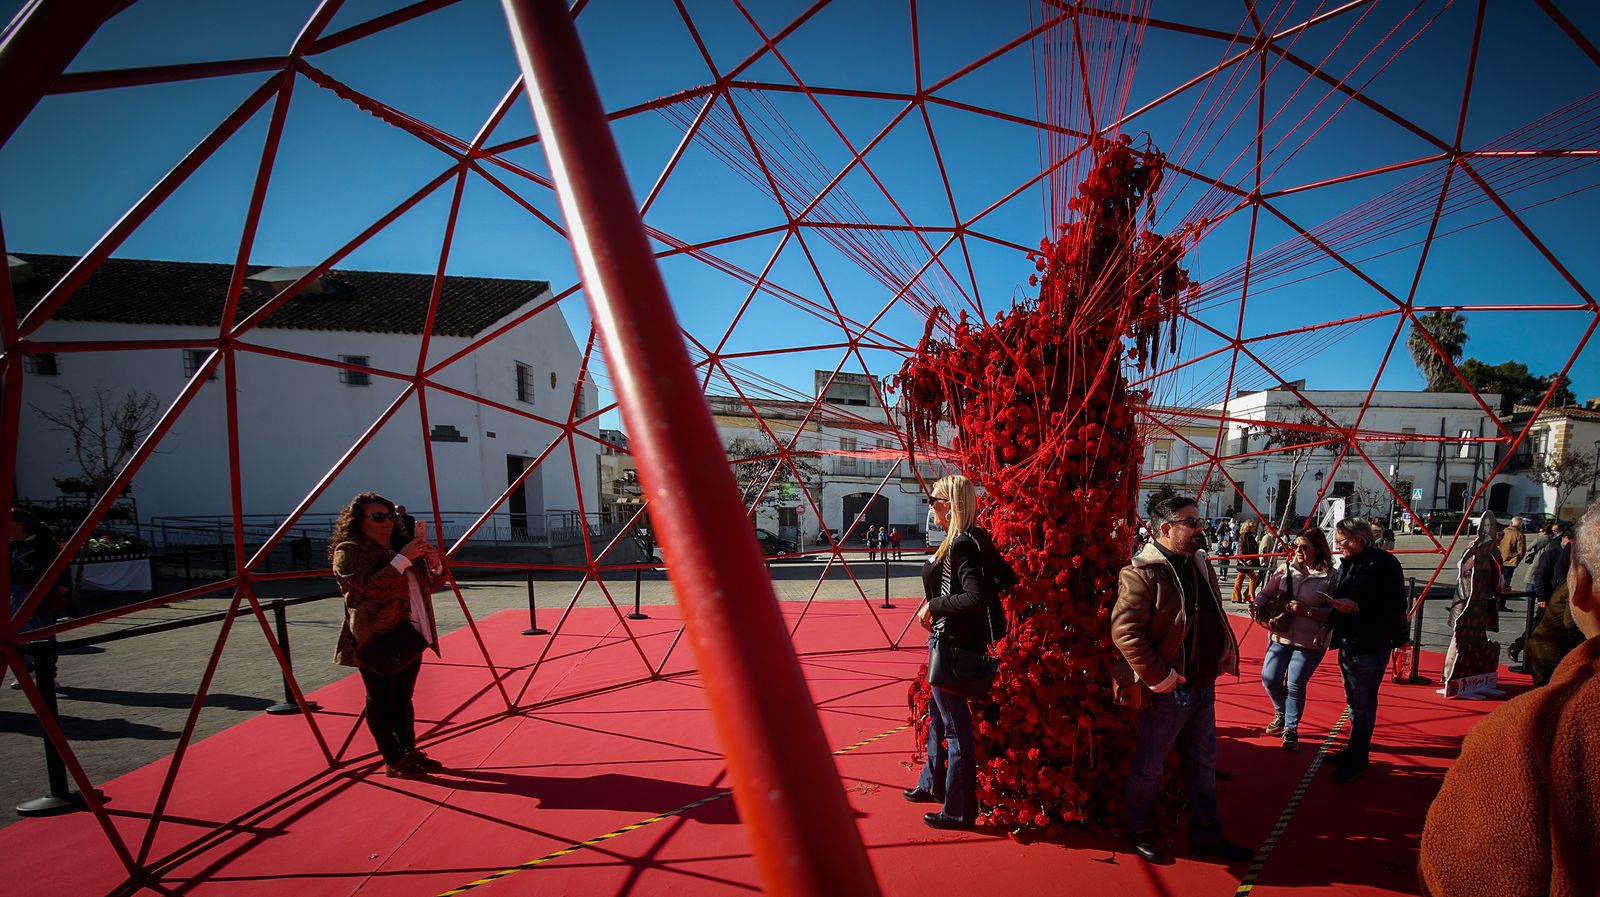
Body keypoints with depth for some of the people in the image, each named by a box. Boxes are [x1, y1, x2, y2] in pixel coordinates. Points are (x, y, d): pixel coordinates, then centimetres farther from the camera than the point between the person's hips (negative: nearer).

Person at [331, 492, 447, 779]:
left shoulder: (399, 548, 16)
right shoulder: (349, 551, -7)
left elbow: (431, 584, 18)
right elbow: (371, 587, -23)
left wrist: (434, 563, -3)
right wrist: (403, 559, -27)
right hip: (377, 640, -7)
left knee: (403, 698, 13)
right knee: (381, 700, 1)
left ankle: (410, 751, 21)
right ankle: (393, 761, 9)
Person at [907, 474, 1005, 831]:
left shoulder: (962, 545, -22)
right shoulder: (972, 539, 8)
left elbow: (976, 597, -31)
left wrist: (933, 605, -19)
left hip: (954, 645, -11)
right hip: (949, 641, 11)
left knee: (955, 725, 3)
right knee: (937, 715, 24)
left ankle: (959, 810, 17)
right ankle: (933, 784, 42)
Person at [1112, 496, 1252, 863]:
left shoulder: (1200, 564, 8)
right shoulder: (1142, 573, -20)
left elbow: (1216, 616, 21)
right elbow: (1124, 630, -25)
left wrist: (1228, 649, 7)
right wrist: (1158, 677, -23)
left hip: (1203, 686, 8)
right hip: (1168, 692, -8)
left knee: (1203, 764, 19)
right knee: (1149, 767, 8)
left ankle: (1206, 835, 35)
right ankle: (1139, 832, 28)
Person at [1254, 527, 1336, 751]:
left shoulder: (1329, 577, -9)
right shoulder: (1285, 568, 0)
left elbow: (1333, 613, -7)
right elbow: (1266, 593, 4)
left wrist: (1307, 610, -20)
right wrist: (1257, 605, -15)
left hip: (1310, 641, -3)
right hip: (1280, 635, 3)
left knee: (1295, 684, -1)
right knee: (1269, 677, 3)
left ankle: (1291, 728, 22)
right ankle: (1280, 714, 33)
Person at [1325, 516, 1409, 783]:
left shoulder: (1383, 563, -13)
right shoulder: (1346, 564, 10)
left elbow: (1397, 604, -18)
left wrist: (1357, 607, -23)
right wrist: (1329, 630, 7)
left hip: (1373, 645, -8)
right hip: (1347, 643, 8)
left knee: (1364, 704, -1)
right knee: (1354, 701, 17)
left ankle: (1356, 758, 8)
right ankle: (1357, 751, 29)